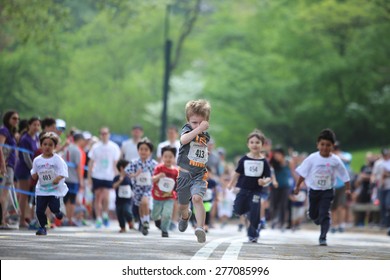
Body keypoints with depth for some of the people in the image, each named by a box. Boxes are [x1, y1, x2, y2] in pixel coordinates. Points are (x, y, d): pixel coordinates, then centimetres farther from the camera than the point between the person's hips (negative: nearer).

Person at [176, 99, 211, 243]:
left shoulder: (205, 135, 8)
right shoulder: (187, 129, -7)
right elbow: (183, 140, -34)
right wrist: (199, 128, -36)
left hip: (200, 174, 1)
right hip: (184, 173, -1)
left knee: (197, 198, -26)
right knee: (183, 205, 16)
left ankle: (201, 228, -31)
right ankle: (185, 215, 52)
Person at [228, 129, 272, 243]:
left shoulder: (264, 161, -5)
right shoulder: (244, 160, -2)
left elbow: (269, 177, -4)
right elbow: (237, 173, 11)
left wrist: (265, 181, -25)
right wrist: (231, 183, 17)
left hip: (256, 191, -2)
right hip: (244, 189, 2)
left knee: (254, 214, -2)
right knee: (238, 210, 1)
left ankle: (253, 234, 13)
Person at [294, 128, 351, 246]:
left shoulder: (335, 161, -10)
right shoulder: (312, 158, -10)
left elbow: (344, 175, -1)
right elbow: (303, 173, -1)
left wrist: (348, 189, -3)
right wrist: (297, 186, 2)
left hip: (327, 191, -2)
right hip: (314, 190, 2)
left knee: (324, 214, -10)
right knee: (313, 214, 13)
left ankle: (323, 238, -4)